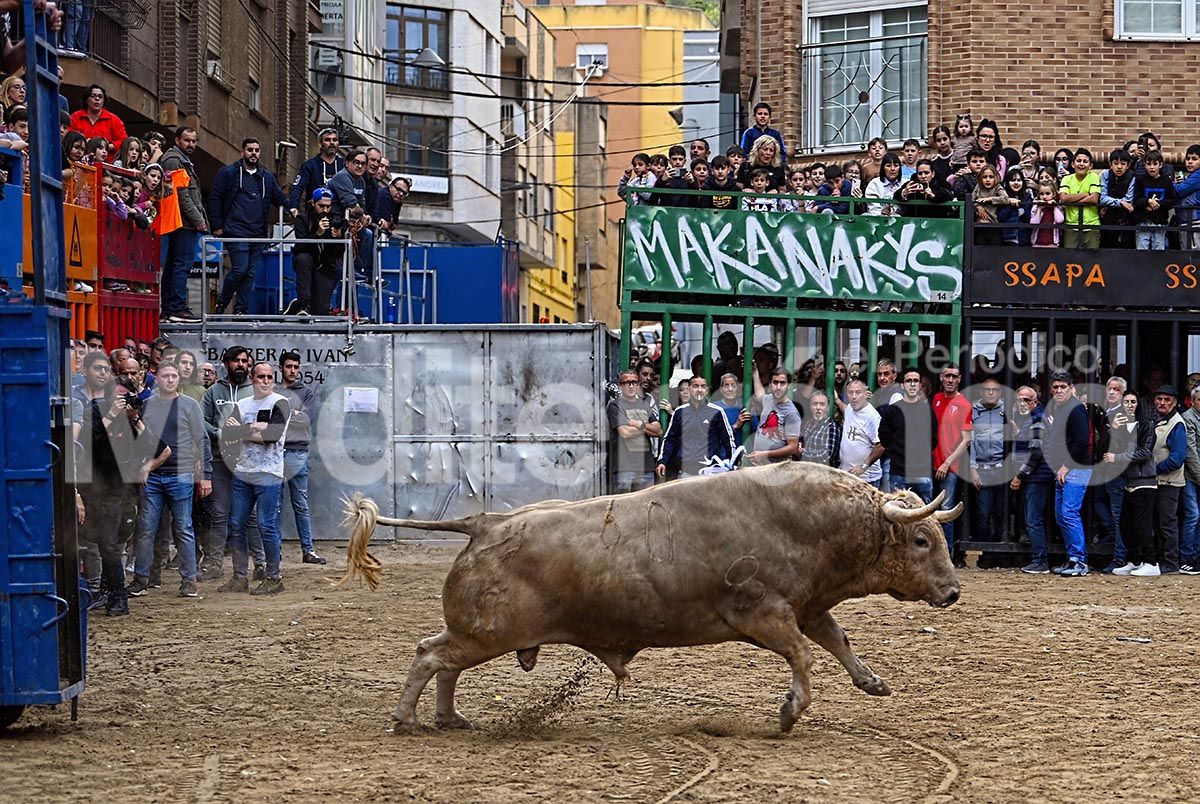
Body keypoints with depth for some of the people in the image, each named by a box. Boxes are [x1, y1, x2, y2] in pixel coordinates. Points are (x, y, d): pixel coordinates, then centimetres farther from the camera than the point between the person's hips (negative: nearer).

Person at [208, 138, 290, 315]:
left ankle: (241, 310, 9)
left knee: (250, 273, 4)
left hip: (258, 234, 5)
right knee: (240, 269, -13)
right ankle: (221, 304, 4)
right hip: (236, 232, -5)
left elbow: (280, 198, 22)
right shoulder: (228, 173, 2)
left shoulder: (267, 177, 17)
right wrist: (217, 226, -5)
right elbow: (215, 199, 0)